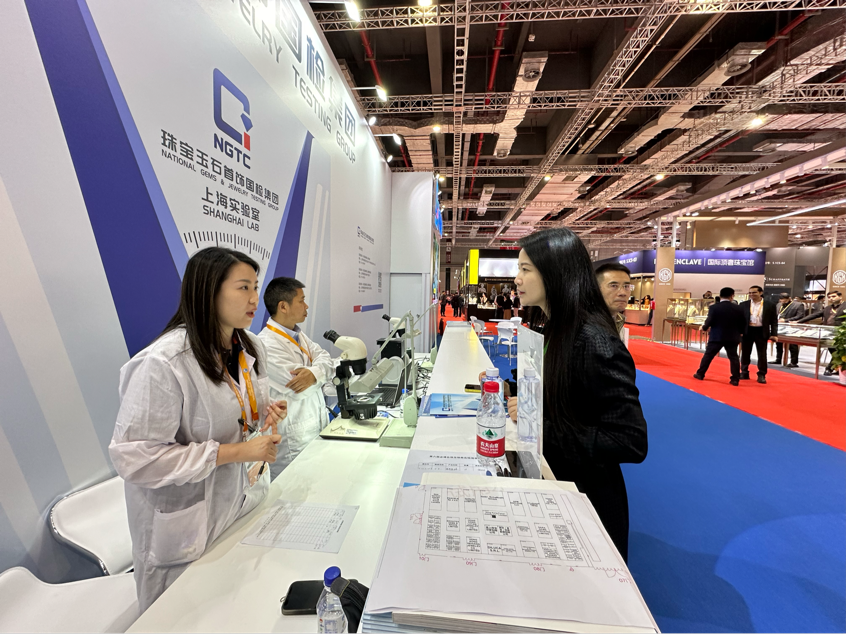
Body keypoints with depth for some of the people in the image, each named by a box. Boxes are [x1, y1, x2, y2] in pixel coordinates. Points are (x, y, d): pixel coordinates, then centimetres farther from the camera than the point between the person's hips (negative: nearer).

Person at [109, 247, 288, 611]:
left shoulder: (250, 348, -2)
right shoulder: (163, 363, -26)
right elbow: (133, 458, -22)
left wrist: (267, 414, -10)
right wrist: (233, 452, -25)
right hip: (191, 531, -6)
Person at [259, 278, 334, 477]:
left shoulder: (298, 335, 7)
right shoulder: (267, 345, -20)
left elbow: (326, 361, -3)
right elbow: (300, 391, -25)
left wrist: (313, 373, -25)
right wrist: (322, 372, -7)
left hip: (316, 431, 7)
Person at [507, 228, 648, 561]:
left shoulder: (594, 342, -27)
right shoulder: (547, 329, -1)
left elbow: (632, 443, -27)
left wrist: (541, 425, -28)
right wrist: (514, 396, -5)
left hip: (584, 499, -7)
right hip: (548, 483, 7)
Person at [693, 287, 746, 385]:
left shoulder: (714, 307, -10)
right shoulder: (737, 308, 0)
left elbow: (709, 321, -13)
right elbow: (743, 322, 6)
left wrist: (704, 328, 7)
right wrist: (740, 332, 22)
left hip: (716, 336, -3)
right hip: (732, 337, 3)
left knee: (708, 355, 6)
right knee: (733, 357, 8)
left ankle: (700, 374, 14)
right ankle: (735, 379, 9)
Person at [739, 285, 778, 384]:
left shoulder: (770, 305, 1)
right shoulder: (743, 304, 3)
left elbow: (774, 321, 2)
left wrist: (774, 334, -5)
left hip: (761, 332, -1)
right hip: (747, 331, 1)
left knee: (762, 354, 5)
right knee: (745, 353, 8)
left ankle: (761, 375, 15)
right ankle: (744, 373, 19)